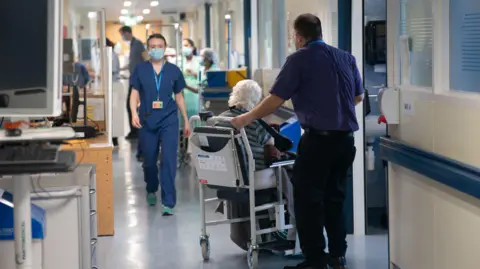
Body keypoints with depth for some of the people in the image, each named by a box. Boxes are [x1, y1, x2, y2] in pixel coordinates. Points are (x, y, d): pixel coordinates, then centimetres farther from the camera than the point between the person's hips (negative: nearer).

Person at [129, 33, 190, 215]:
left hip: (169, 121, -1)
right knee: (149, 161, 12)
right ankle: (151, 191, 39)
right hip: (147, 121, 1)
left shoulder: (174, 70, 4)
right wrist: (134, 113, -16)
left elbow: (179, 97, 11)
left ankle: (168, 202, -8)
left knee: (169, 160, -10)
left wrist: (186, 121, 12)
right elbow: (134, 94, 2)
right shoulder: (140, 70, 3)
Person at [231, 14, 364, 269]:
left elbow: (275, 100, -9)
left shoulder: (299, 59, -6)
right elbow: (358, 97, 20)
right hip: (346, 138, 6)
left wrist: (246, 118, 2)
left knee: (308, 199, 2)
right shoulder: (346, 58, 10)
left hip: (318, 138, -6)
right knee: (335, 197, 16)